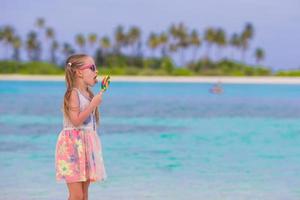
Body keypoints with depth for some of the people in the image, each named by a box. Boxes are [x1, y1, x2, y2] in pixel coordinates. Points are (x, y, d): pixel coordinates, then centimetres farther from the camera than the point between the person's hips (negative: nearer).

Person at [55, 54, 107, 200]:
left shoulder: (88, 94, 13)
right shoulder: (73, 93, -11)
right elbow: (76, 120, -20)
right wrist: (94, 103, -17)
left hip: (86, 144, 8)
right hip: (73, 144, -8)